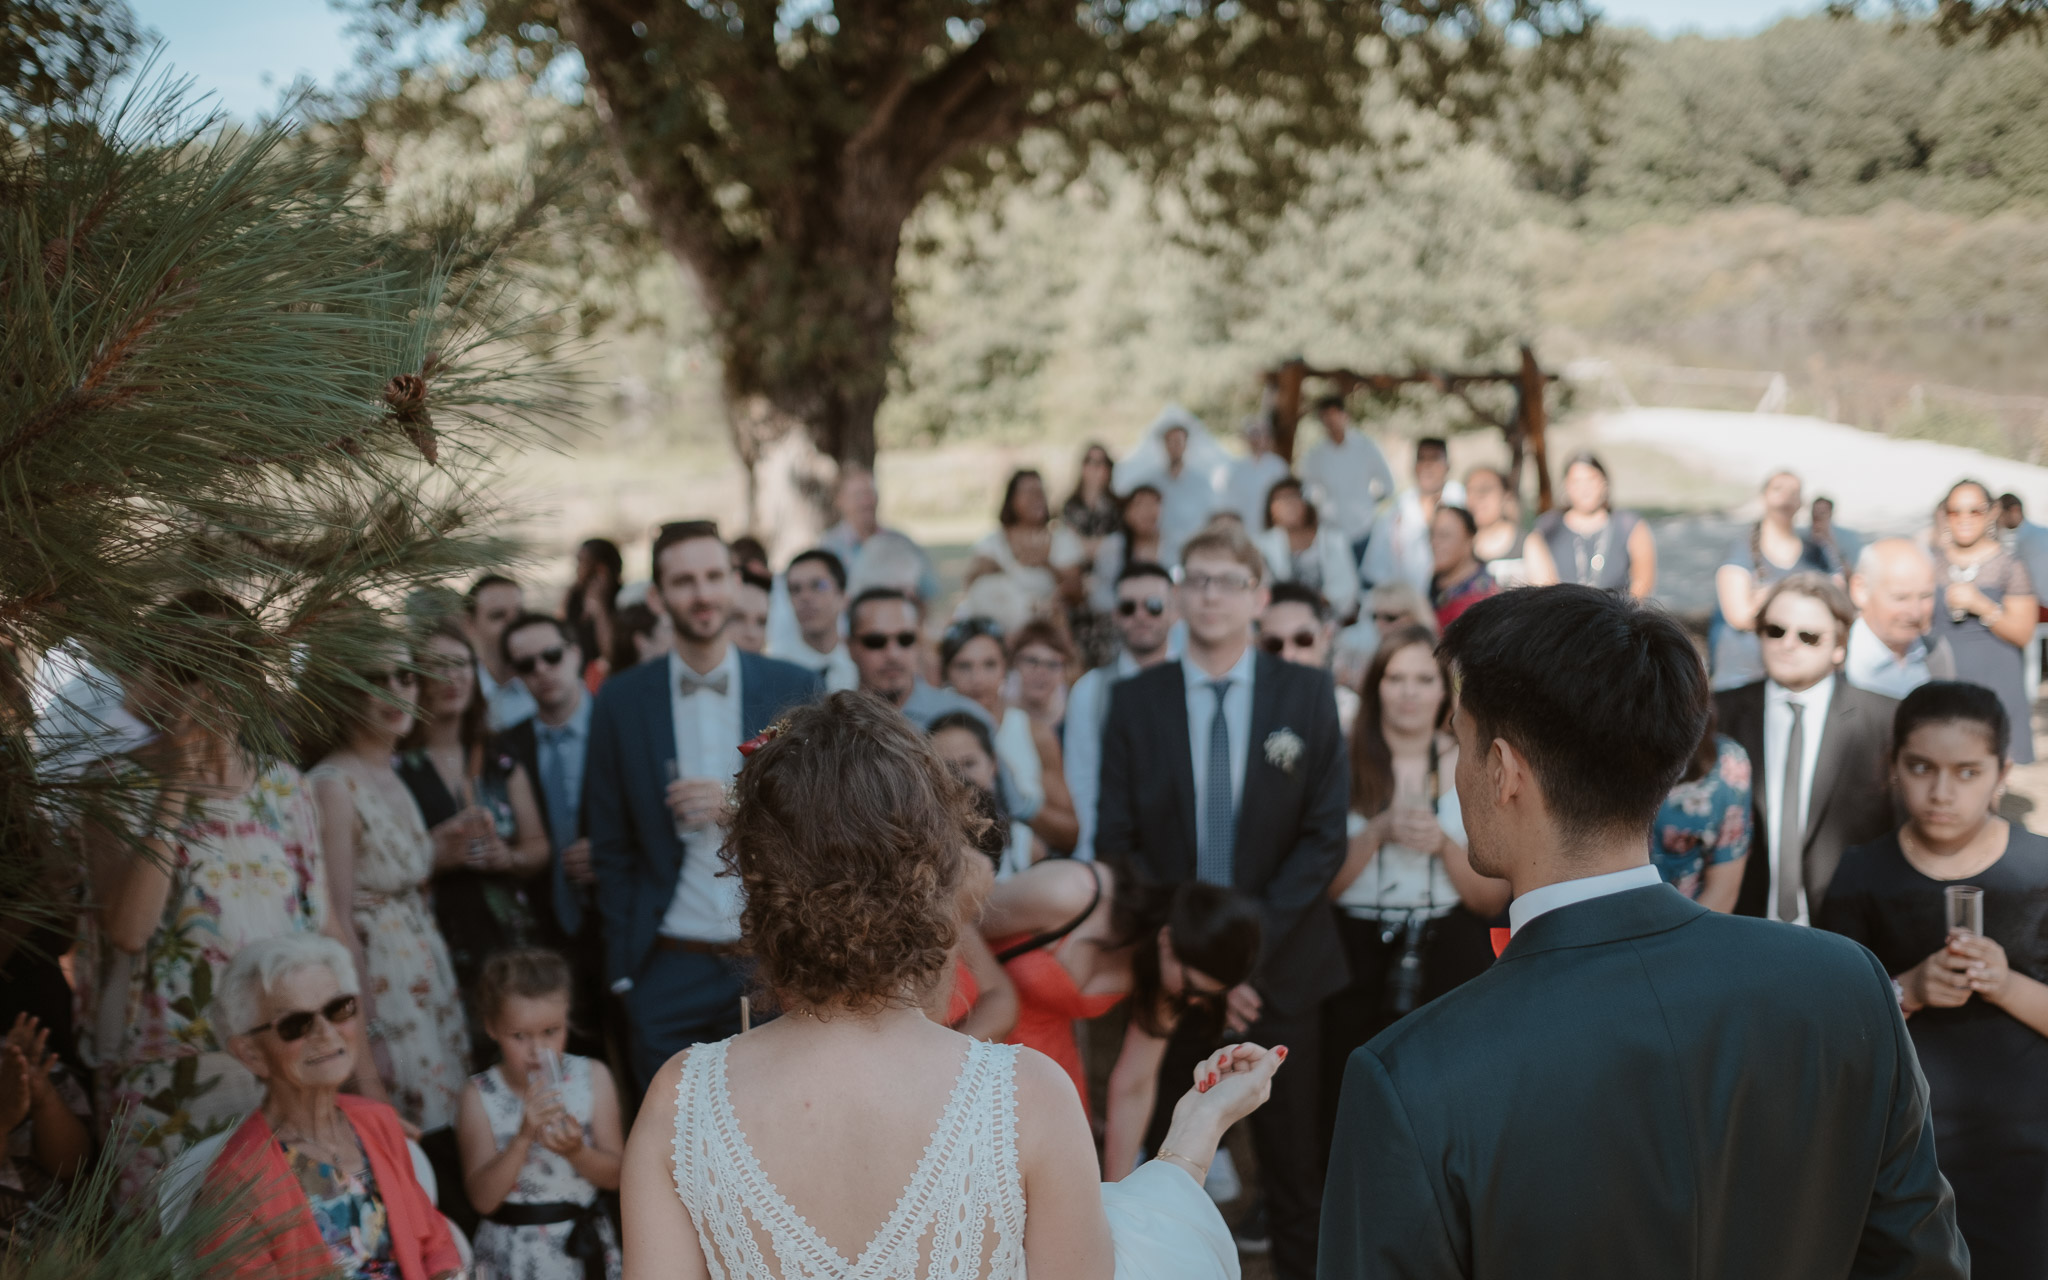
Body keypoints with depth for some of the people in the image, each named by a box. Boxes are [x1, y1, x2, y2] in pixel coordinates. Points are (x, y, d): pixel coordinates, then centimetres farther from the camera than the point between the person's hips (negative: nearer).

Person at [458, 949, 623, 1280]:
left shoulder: (592, 1078, -5)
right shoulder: (480, 1096, -9)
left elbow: (615, 1176, -4)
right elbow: (483, 1199, -14)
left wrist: (577, 1152, -23)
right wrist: (523, 1138, -27)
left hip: (583, 1246, 1)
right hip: (514, 1252, -1)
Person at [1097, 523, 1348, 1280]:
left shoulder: (1307, 694, 0)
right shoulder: (1134, 701, 2)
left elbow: (1324, 836, -4)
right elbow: (1117, 842, -1)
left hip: (1277, 963, 0)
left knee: (1292, 1156, 7)